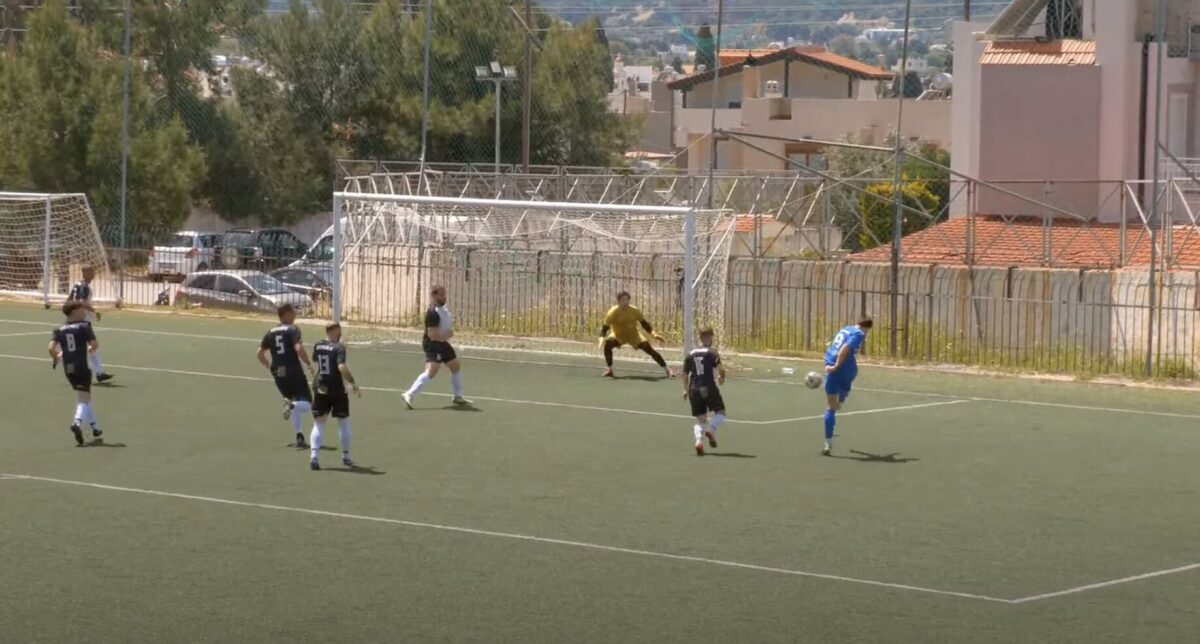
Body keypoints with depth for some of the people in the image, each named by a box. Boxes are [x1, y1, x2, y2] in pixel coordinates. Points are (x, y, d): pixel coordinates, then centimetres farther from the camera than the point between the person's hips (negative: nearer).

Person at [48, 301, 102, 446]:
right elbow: (94, 344, -12)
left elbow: (51, 348, -6)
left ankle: (94, 427, 32)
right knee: (84, 399, -5)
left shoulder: (60, 330, 6)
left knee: (83, 397, 22)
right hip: (82, 367, -5)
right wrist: (89, 349, 10)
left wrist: (56, 358, 13)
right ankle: (77, 422, -34)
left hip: (68, 369, 5)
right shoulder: (84, 326, -5)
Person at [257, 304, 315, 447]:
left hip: (279, 374, 6)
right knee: (307, 404, 0)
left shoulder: (270, 333, 11)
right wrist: (308, 364, -8)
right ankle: (292, 405, -31)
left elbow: (260, 353, 12)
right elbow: (299, 349, -20)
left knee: (295, 407, 20)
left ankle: (299, 437, 12)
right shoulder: (293, 330, -7)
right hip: (293, 371, -6)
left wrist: (269, 366, 27)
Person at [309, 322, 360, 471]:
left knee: (319, 423, 6)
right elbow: (342, 367, -27)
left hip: (321, 390, 4)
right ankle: (346, 457, 21)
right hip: (337, 390, -4)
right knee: (344, 422, 15)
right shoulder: (338, 348, -15)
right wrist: (353, 383, -21)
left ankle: (314, 457, -12)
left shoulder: (317, 346, 3)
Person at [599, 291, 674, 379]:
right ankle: (610, 370, -17)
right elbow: (605, 327, -21)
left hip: (634, 335, 1)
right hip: (618, 335, -1)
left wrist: (654, 334, -16)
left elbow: (644, 324, -6)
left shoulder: (634, 311, -18)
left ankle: (667, 370, -3)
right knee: (607, 344, -31)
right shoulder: (613, 312, -24)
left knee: (649, 349, -11)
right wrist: (602, 338, -39)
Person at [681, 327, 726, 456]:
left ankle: (699, 440, -15)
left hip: (694, 390, 4)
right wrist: (722, 378, 6)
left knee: (700, 419, 10)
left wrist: (686, 390, 28)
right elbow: (720, 369, -16)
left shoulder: (691, 355, 12)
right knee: (720, 413, 10)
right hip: (709, 388, -4)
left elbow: (684, 374, 15)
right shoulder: (712, 353, -3)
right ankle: (711, 429, -19)